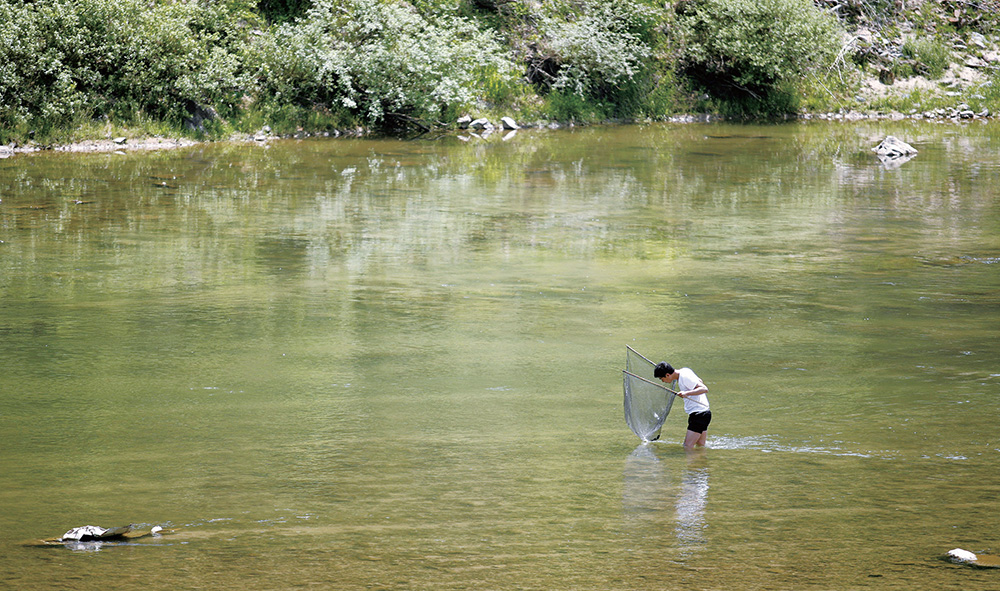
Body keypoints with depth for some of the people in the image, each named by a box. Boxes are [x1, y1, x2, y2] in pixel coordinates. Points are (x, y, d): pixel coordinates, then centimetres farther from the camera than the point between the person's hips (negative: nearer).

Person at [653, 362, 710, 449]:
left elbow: (705, 389, -28)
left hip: (699, 414, -10)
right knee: (700, 446, 12)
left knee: (688, 447, -12)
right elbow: (700, 382, 25)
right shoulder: (684, 371, 9)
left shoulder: (685, 377, -20)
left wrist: (687, 393, -37)